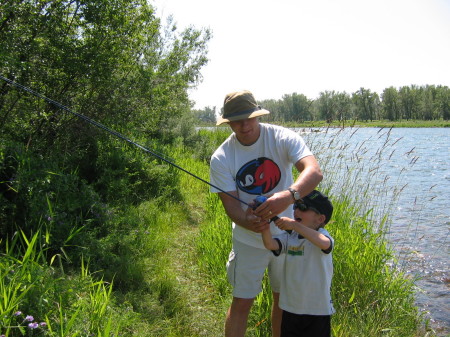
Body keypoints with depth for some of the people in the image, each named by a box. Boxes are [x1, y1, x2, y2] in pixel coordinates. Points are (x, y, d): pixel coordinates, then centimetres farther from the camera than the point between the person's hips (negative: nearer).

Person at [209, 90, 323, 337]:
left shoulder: (282, 138, -18)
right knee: (242, 303, 5)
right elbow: (230, 203, -16)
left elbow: (314, 172, -32)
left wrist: (289, 195, -53)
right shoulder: (221, 159, -14)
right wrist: (247, 221, -40)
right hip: (249, 241, 0)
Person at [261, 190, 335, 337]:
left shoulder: (321, 235, -12)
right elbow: (270, 244, -17)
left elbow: (325, 244, -36)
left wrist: (294, 225, -39)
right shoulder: (289, 237, 1)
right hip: (290, 307, 4)